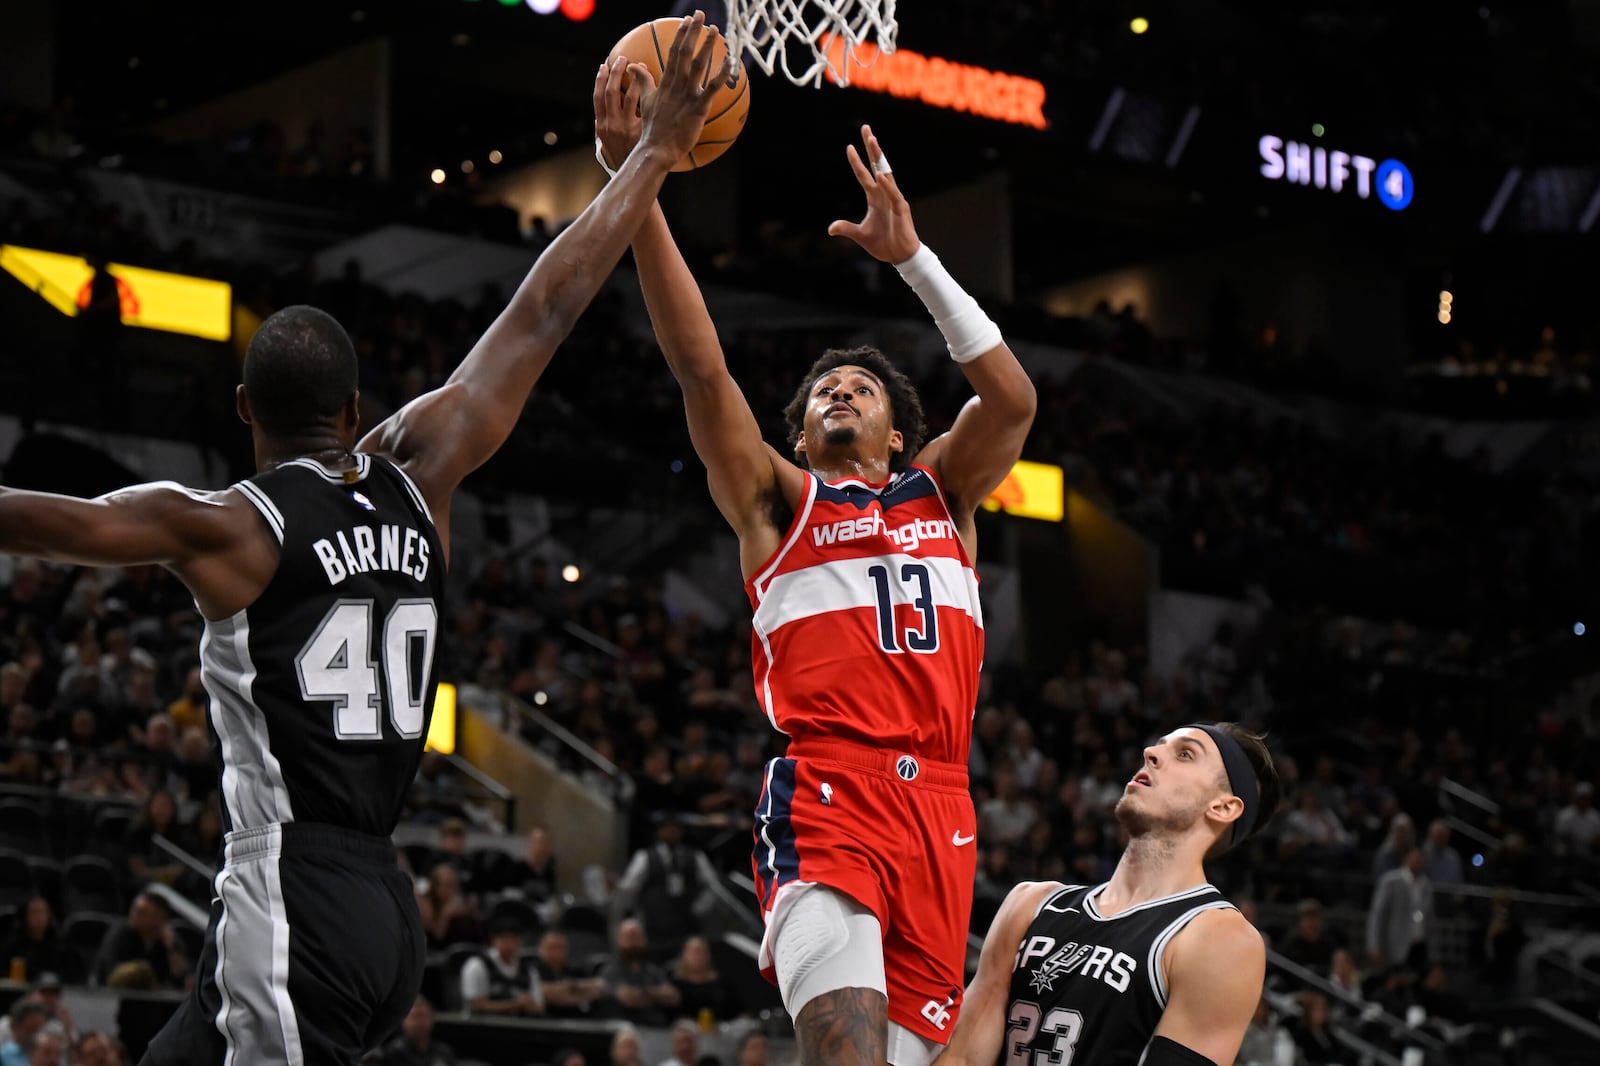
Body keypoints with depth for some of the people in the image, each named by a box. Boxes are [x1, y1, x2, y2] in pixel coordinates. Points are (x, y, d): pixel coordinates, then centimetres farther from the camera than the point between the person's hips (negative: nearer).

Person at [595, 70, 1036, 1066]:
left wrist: (912, 255, 2)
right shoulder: (778, 498, 18)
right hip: (825, 795, -3)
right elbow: (702, 368, 5)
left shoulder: (942, 490, 25)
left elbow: (1013, 398, 7)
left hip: (938, 805, 4)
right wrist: (638, 189, -5)